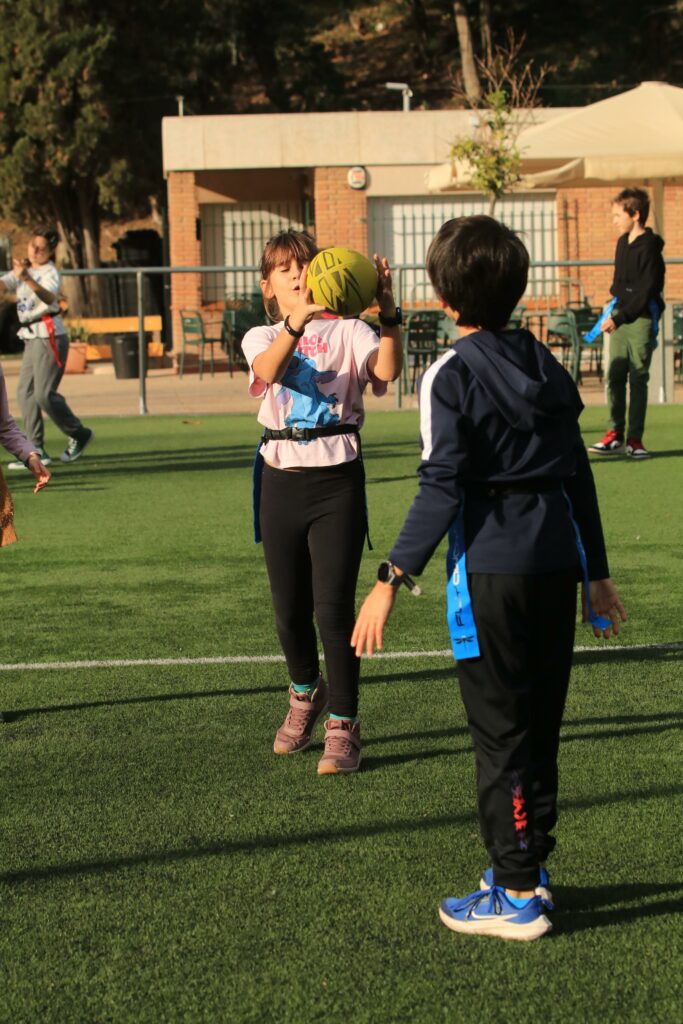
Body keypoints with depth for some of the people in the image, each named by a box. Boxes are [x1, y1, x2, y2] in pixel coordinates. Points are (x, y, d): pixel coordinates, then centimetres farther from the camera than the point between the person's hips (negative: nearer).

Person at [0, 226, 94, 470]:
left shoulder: (50, 273, -10)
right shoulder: (23, 270, 15)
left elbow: (49, 297, -32)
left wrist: (27, 279, -49)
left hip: (49, 335, -8)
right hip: (31, 338, 8)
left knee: (44, 393, -11)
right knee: (25, 392, 2)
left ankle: (79, 434, 7)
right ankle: (37, 451, 3)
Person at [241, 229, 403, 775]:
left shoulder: (347, 332, 2)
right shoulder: (261, 338, 7)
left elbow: (387, 369, -19)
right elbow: (269, 370, -19)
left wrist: (389, 315, -35)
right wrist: (297, 322, -37)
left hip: (337, 479, -3)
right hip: (282, 479, 3)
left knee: (333, 607, -9)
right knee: (290, 609, 12)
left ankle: (343, 726, 1)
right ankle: (306, 694, 39)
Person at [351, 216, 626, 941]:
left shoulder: (451, 376, -9)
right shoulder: (546, 366, 10)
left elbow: (441, 490, -16)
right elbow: (578, 475, 13)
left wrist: (392, 580, -16)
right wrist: (595, 573, 19)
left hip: (491, 570, -6)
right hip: (558, 559, 6)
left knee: (499, 730, 0)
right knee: (539, 722, 15)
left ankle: (517, 895, 4)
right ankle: (528, 866, 26)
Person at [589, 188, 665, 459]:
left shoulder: (649, 247, -14)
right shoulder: (623, 242, 12)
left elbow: (646, 291, -18)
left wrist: (620, 318, -19)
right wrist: (614, 312, 12)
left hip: (641, 320, -8)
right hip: (620, 317, 8)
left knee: (638, 379, -2)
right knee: (614, 377, 5)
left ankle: (635, 439, 3)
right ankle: (615, 436, 10)